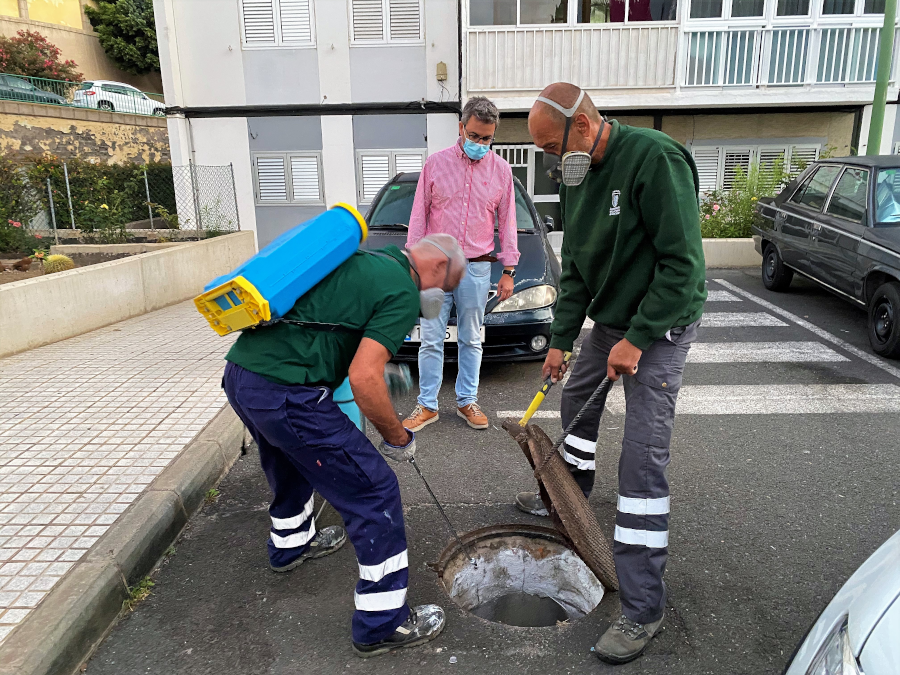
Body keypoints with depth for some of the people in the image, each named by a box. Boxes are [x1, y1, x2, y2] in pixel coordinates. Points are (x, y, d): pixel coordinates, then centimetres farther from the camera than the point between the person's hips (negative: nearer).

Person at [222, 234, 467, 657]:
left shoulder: (362, 259, 19)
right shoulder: (402, 293, -8)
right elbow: (364, 377, -18)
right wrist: (398, 437, -3)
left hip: (240, 371, 10)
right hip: (287, 394, -10)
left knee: (291, 462, 35)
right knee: (375, 493, 1)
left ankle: (291, 544, 58)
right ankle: (382, 623, 12)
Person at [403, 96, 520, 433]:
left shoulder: (501, 169, 4)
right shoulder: (436, 163, 1)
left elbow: (507, 222, 8)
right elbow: (419, 216, 4)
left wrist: (509, 270, 5)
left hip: (476, 269, 1)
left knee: (471, 340, 10)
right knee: (431, 340, 3)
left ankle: (466, 402, 24)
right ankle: (427, 405, 14)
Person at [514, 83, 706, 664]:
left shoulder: (655, 159, -22)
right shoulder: (577, 177, 4)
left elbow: (682, 262, -24)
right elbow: (575, 268, 10)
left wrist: (636, 339, -22)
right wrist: (562, 339, 8)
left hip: (660, 324, -8)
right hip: (609, 318, 9)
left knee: (644, 457, -10)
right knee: (577, 399, 22)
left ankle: (643, 609, 1)